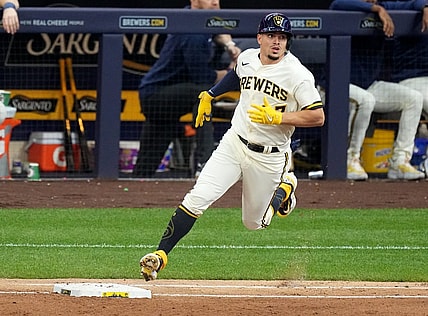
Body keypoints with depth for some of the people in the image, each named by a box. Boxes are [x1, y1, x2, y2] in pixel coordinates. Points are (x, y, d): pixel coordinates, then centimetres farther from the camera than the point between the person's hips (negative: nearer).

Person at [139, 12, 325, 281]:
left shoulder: (298, 74, -17)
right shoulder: (247, 58, 1)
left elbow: (318, 117, -19)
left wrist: (277, 117, -26)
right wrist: (209, 95, 26)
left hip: (269, 158, -3)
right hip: (233, 145, 3)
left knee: (254, 223, 12)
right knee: (198, 198, -15)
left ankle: (285, 187, 39)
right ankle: (161, 254, -11)